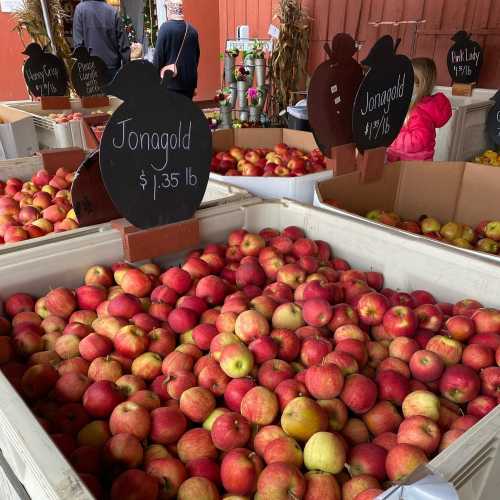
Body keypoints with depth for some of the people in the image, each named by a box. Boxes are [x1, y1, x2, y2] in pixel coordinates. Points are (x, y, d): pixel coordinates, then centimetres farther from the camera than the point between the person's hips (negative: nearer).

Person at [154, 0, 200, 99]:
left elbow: (158, 55, -9)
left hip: (170, 81, -4)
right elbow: (197, 56, 12)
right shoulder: (193, 30, 5)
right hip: (189, 82, 5)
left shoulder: (166, 27, -9)